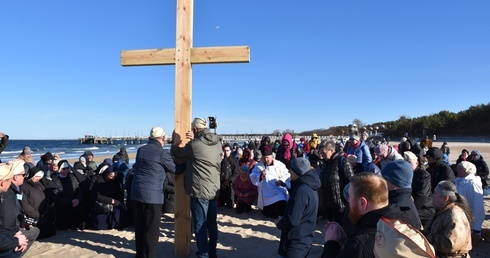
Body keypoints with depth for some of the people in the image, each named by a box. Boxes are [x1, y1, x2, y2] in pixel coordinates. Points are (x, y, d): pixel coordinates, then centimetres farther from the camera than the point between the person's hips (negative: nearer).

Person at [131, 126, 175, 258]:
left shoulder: (140, 149, 9)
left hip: (136, 193, 7)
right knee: (152, 229, 3)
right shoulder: (162, 152, -10)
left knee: (139, 227, 16)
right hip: (152, 195, -7)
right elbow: (175, 169, 1)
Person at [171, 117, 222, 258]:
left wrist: (175, 143, 18)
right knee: (212, 224, 17)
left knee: (200, 225, 5)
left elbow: (177, 153, 0)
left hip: (200, 192, -7)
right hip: (214, 190, 7)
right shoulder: (217, 143, 3)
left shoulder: (194, 145, -16)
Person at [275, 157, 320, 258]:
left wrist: (279, 223, -8)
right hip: (304, 240, 9)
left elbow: (292, 220, -26)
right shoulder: (310, 188, 6)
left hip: (295, 243, -9)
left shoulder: (301, 191, -25)